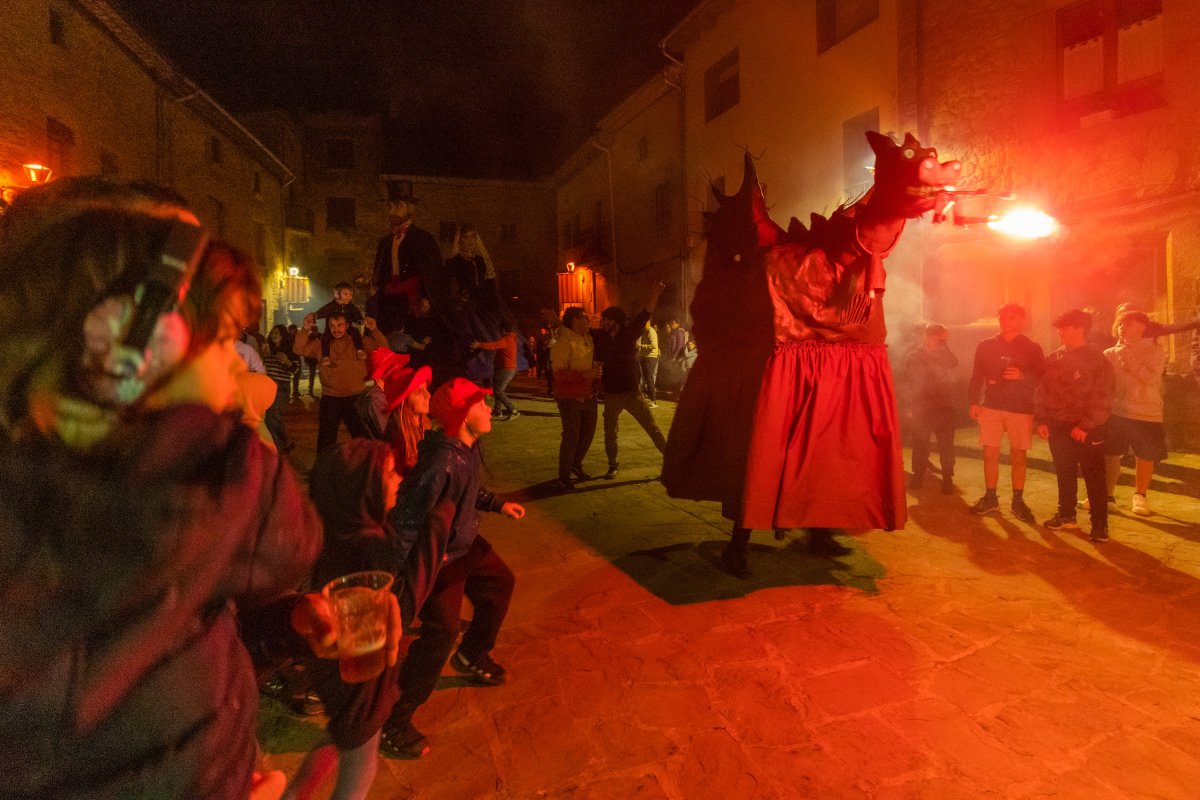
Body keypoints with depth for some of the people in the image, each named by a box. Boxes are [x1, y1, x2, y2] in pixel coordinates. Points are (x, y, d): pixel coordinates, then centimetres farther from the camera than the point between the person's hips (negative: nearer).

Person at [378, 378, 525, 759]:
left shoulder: (469, 448, -5)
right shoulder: (440, 462, -34)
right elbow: (406, 517, -32)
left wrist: (499, 505, 14)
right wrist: (402, 571, -29)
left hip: (465, 543, 10)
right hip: (439, 558, -10)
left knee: (500, 583, 25)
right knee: (441, 633, -12)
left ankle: (471, 657, 47)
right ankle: (392, 720, 5)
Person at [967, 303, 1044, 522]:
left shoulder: (1032, 348, 2)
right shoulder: (986, 346, 7)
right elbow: (976, 377, 8)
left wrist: (1022, 376, -19)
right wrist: (973, 402, 0)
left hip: (1021, 409, -1)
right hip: (991, 406, 1)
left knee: (1018, 456, 3)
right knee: (990, 454, 2)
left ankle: (1018, 501, 16)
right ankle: (990, 497, 15)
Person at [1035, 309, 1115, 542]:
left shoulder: (1097, 360, -7)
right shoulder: (1054, 359, 8)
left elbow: (1103, 399, -12)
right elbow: (1042, 392, 9)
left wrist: (1085, 426, -18)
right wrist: (1041, 420, -1)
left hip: (1088, 429, -5)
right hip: (1058, 427, 5)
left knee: (1094, 476, 0)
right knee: (1064, 474, 15)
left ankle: (1100, 523, 7)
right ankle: (1066, 514, 28)